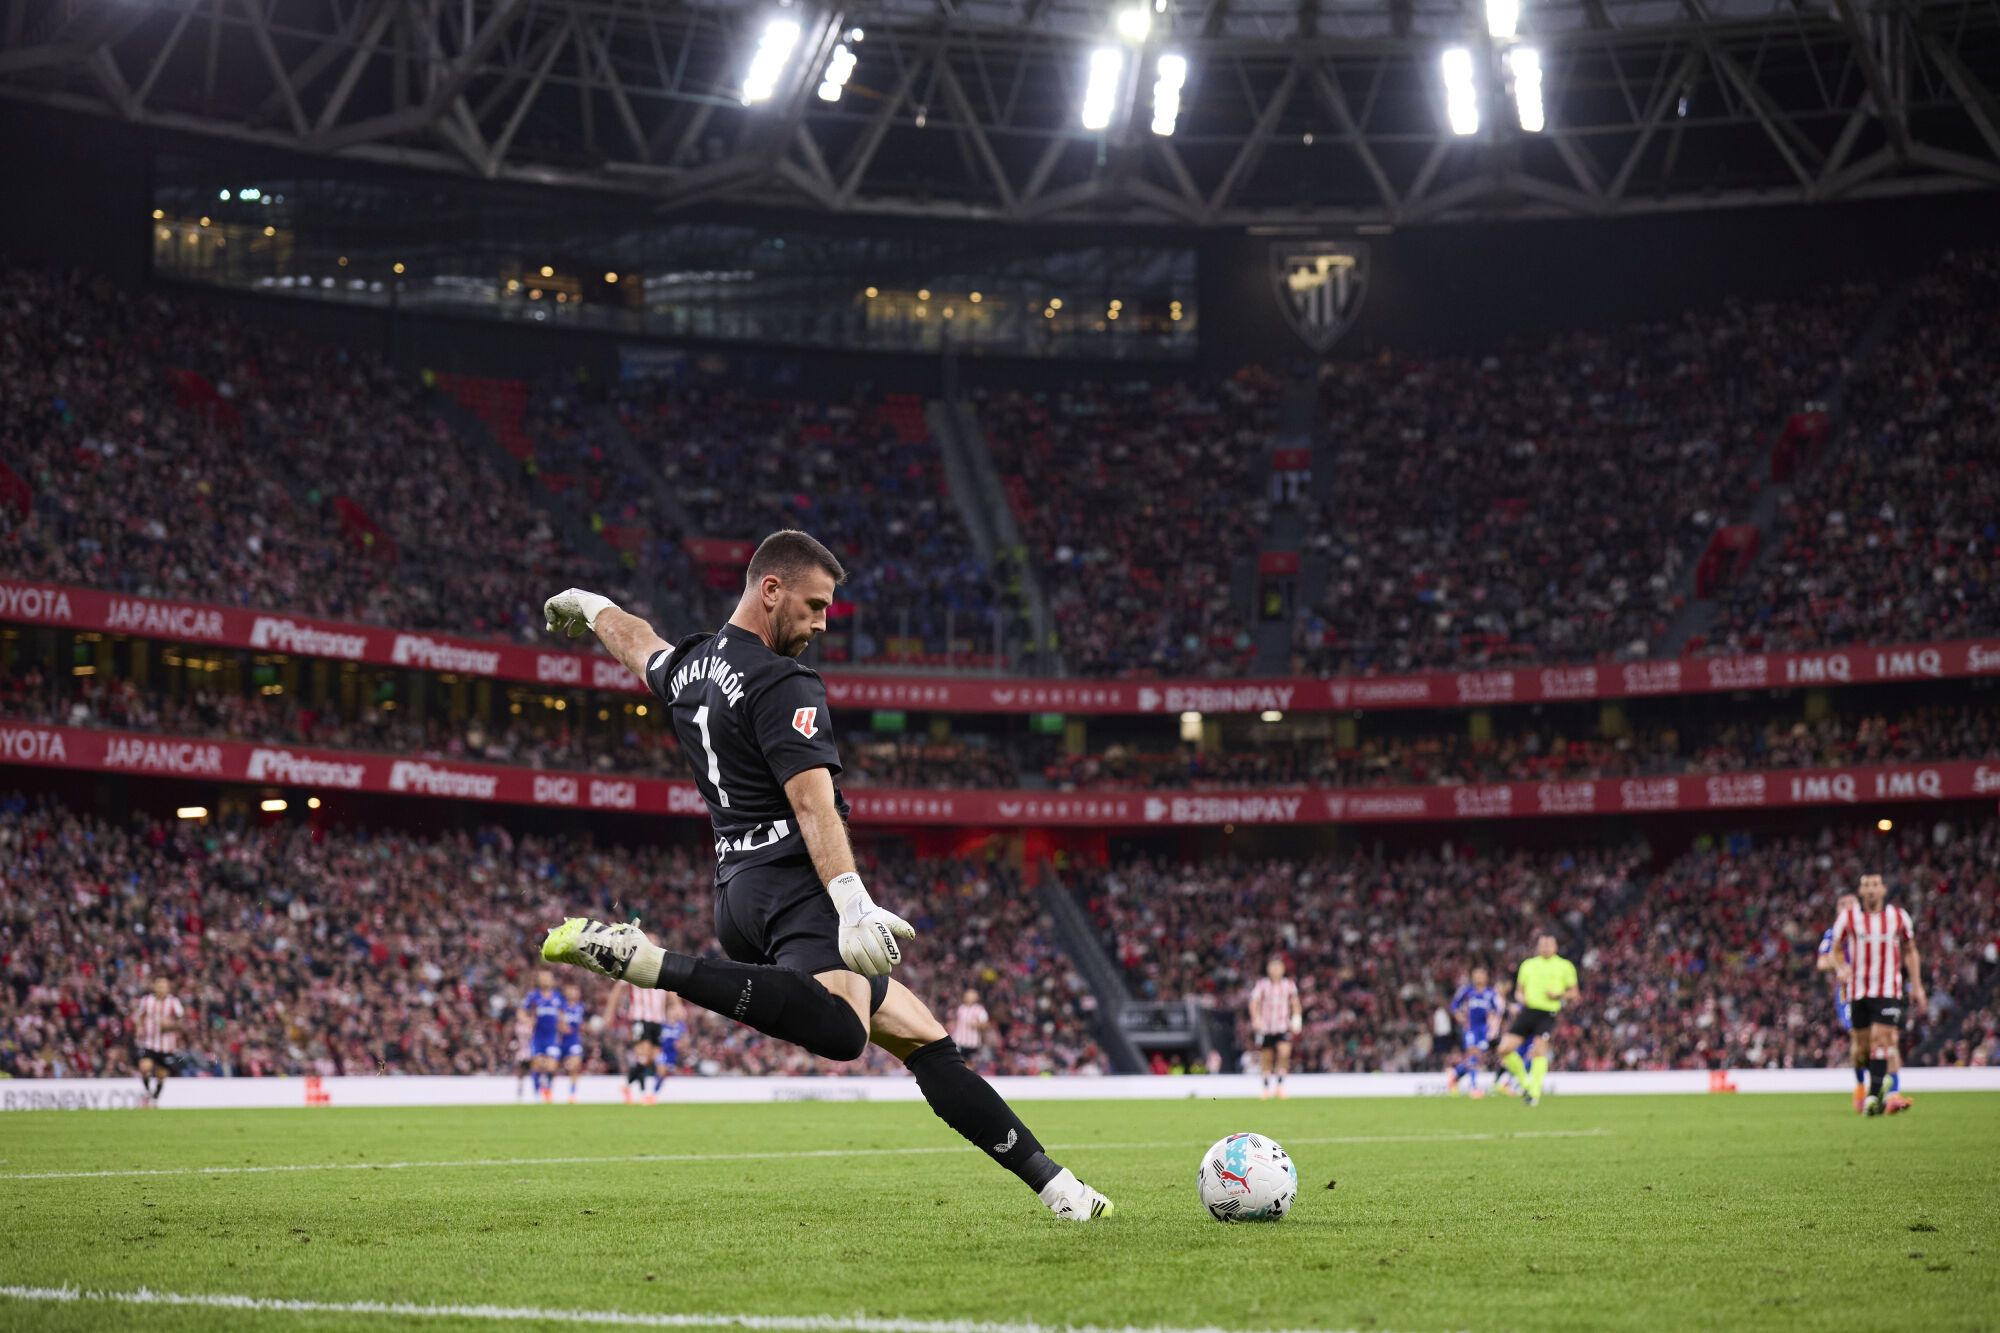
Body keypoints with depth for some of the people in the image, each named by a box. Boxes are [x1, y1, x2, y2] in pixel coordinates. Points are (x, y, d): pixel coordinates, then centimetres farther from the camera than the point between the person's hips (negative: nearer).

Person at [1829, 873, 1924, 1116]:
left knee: (1881, 1040, -14)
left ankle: (1874, 1096, -14)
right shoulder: (1848, 918, 1)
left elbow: (1910, 951, 14)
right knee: (1861, 1045, 2)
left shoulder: (1898, 917, 4)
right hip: (1858, 991, 1)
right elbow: (1836, 949, 10)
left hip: (1889, 990, -1)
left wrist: (1916, 987, 11)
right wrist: (1840, 968, -12)